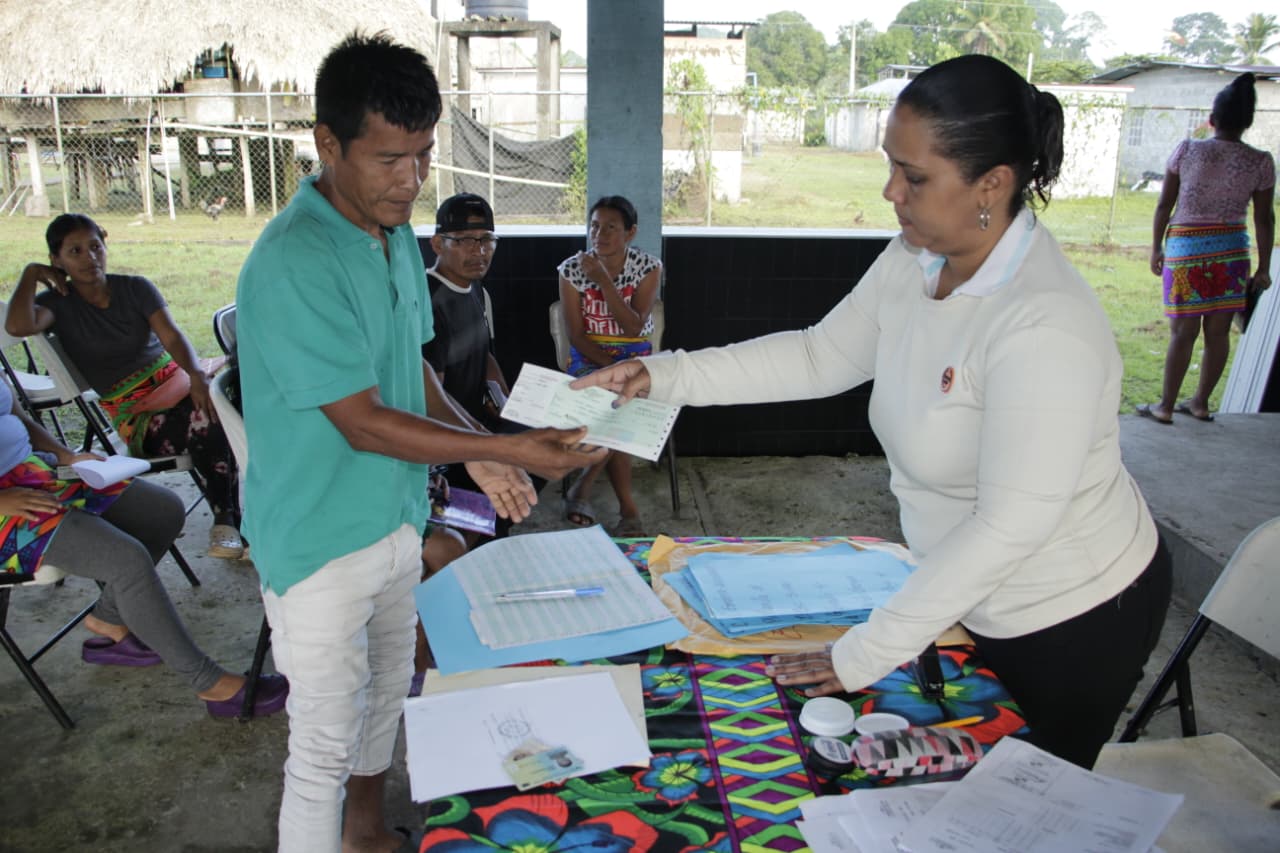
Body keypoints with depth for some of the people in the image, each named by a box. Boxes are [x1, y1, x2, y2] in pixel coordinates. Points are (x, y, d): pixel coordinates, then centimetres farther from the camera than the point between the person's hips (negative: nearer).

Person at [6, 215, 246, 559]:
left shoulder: (135, 288, 9)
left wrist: (197, 375, -26)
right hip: (136, 416, -3)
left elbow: (173, 337, -6)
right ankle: (228, 520, -23)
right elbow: (18, 325, -20)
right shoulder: (59, 304, 4)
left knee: (217, 408, -32)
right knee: (207, 423, -33)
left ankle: (227, 521, -24)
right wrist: (31, 273, -4)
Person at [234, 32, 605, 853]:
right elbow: (363, 421, -25)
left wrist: (476, 453, -2)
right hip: (320, 545, -8)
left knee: (385, 696, 25)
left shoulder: (398, 236, 2)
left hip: (396, 521, 8)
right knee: (325, 744, 6)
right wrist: (505, 448, -27)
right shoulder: (293, 263, -25)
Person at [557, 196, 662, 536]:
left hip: (634, 357, 1)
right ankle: (628, 510, -21)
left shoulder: (648, 267, -4)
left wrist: (603, 279, -23)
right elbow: (576, 335, -8)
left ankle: (582, 487, -10)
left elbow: (633, 327, -15)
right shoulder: (572, 269, -4)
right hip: (588, 358, -1)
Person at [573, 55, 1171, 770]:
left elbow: (1010, 525, -32)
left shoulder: (1044, 327, -34)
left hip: (1076, 620, -7)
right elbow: (824, 357, -1)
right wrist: (666, 376, -9)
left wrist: (866, 654, -26)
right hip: (983, 599, 7)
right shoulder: (916, 259, -10)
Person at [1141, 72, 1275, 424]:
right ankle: (1200, 403, 21)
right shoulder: (1261, 162, -3)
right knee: (1218, 331, 10)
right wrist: (1264, 268, 8)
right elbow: (1264, 219, 1)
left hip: (1186, 248, -2)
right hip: (1231, 250, 2)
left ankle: (1165, 406, 7)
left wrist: (1156, 247, 8)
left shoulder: (1187, 150, -7)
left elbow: (1164, 204, -3)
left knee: (1183, 332, 1)